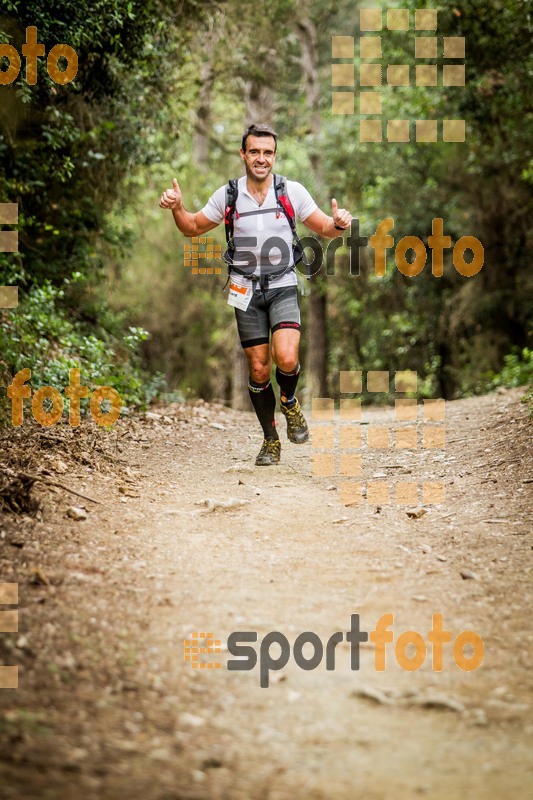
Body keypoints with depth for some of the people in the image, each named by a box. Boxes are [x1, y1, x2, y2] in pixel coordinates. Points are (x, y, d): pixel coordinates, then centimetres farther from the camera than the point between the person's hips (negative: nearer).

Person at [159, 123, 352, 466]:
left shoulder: (292, 191, -5)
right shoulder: (227, 195, -2)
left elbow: (323, 228, 3)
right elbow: (193, 227, 11)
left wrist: (338, 223, -19)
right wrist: (177, 208, -8)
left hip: (283, 287, -1)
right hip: (246, 290, 2)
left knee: (286, 358, -22)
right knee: (258, 369, 4)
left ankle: (289, 401, 11)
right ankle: (271, 441, 21)